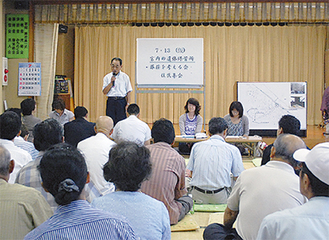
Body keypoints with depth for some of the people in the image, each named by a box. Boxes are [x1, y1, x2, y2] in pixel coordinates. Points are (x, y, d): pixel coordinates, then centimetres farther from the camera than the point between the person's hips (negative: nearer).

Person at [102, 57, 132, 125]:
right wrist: (111, 82, -8)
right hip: (110, 101, 2)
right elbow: (104, 92, 2)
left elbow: (128, 92, 3)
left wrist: (128, 104, -6)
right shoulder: (107, 77, 8)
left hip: (121, 101, -1)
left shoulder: (125, 77, 4)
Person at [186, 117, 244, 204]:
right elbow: (238, 178, 3)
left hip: (198, 197, 3)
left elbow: (189, 173, 10)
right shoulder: (233, 149, 1)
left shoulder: (196, 146, 7)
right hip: (221, 198, -3)